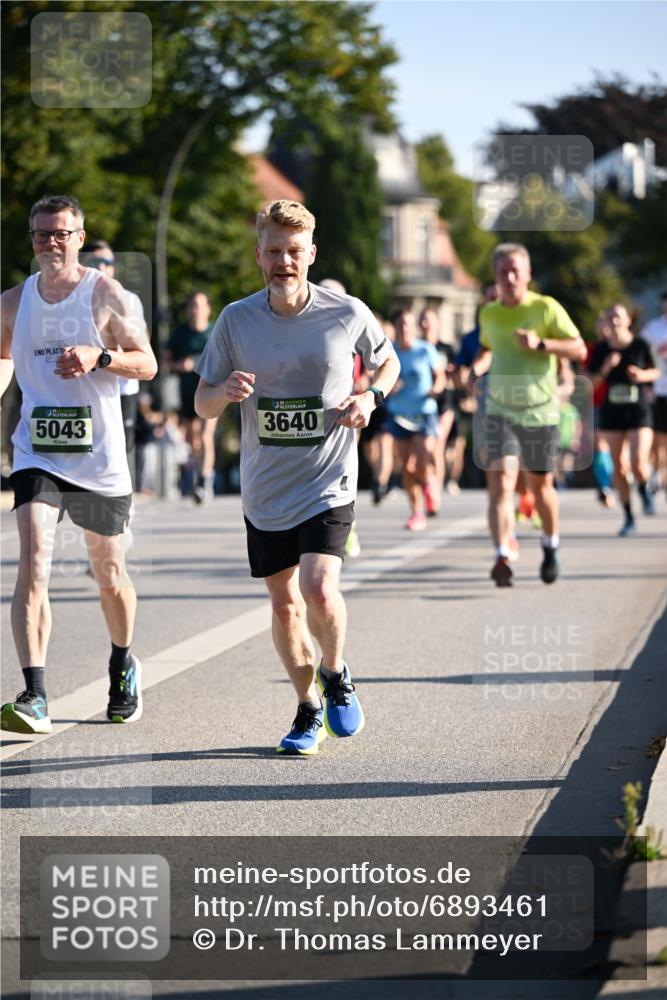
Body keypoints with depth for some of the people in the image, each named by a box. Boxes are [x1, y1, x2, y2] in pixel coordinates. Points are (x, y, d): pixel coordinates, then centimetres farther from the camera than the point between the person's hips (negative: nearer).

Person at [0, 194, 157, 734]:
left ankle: (123, 665, 41)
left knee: (110, 575, 14)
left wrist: (99, 355, -20)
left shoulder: (105, 293, -2)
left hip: (99, 456, -1)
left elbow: (147, 364, -3)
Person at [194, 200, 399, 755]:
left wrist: (370, 398, -8)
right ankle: (309, 709, 31)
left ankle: (335, 674, 11)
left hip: (329, 482, -3)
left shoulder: (348, 313, -7)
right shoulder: (236, 320, -3)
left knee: (320, 590, -20)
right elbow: (202, 404, 3)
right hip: (264, 489, 3)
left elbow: (388, 362, 13)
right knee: (285, 604, 10)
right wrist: (226, 392, -20)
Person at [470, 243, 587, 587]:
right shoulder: (488, 314, 7)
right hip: (500, 412, 2)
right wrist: (476, 368, 5)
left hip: (540, 413, -2)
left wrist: (540, 343, -23)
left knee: (540, 486, 12)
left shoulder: (546, 308, -5)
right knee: (500, 484, -16)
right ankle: (502, 558, -24)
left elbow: (580, 351, -9)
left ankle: (551, 545, 38)